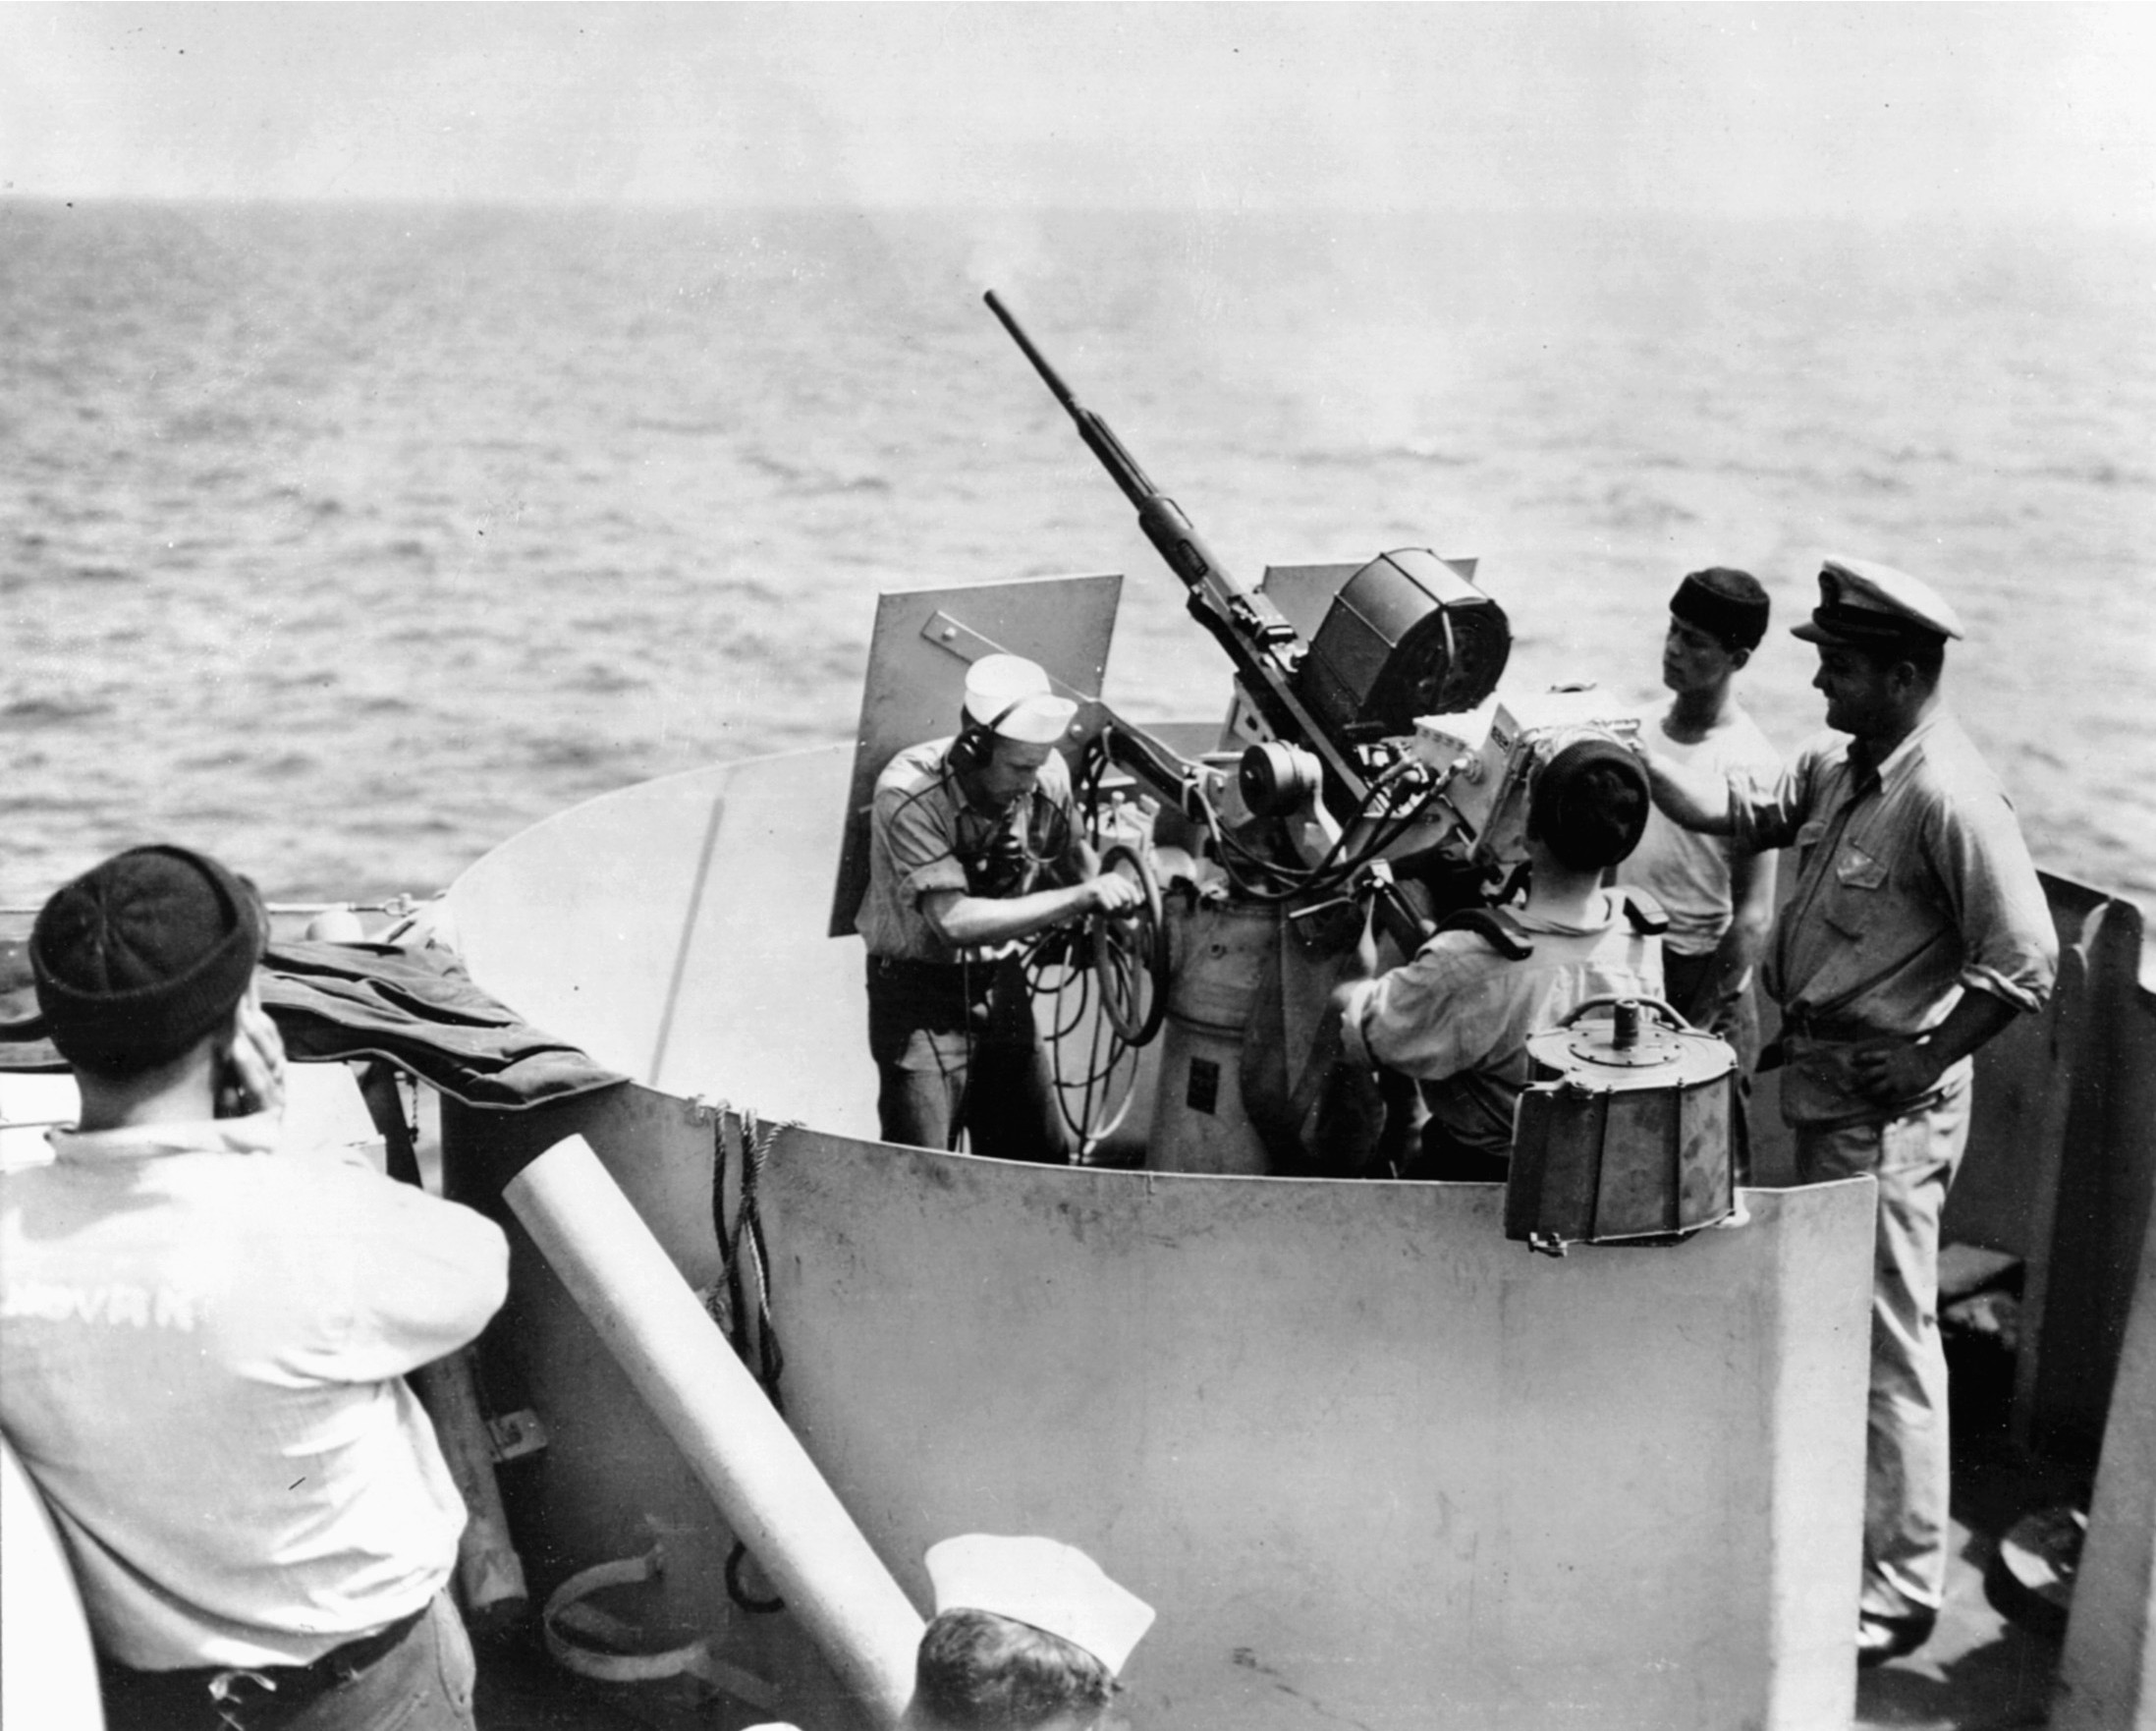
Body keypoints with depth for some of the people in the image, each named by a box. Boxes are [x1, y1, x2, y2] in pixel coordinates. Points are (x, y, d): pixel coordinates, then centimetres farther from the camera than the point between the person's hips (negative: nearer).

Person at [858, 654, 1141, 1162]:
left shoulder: (1047, 774, -11)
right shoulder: (908, 795, -26)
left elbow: (1072, 854, 11)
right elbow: (955, 921, -34)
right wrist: (1081, 898, -36)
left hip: (1001, 984, 5)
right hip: (919, 993, -5)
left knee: (1042, 1159, 11)